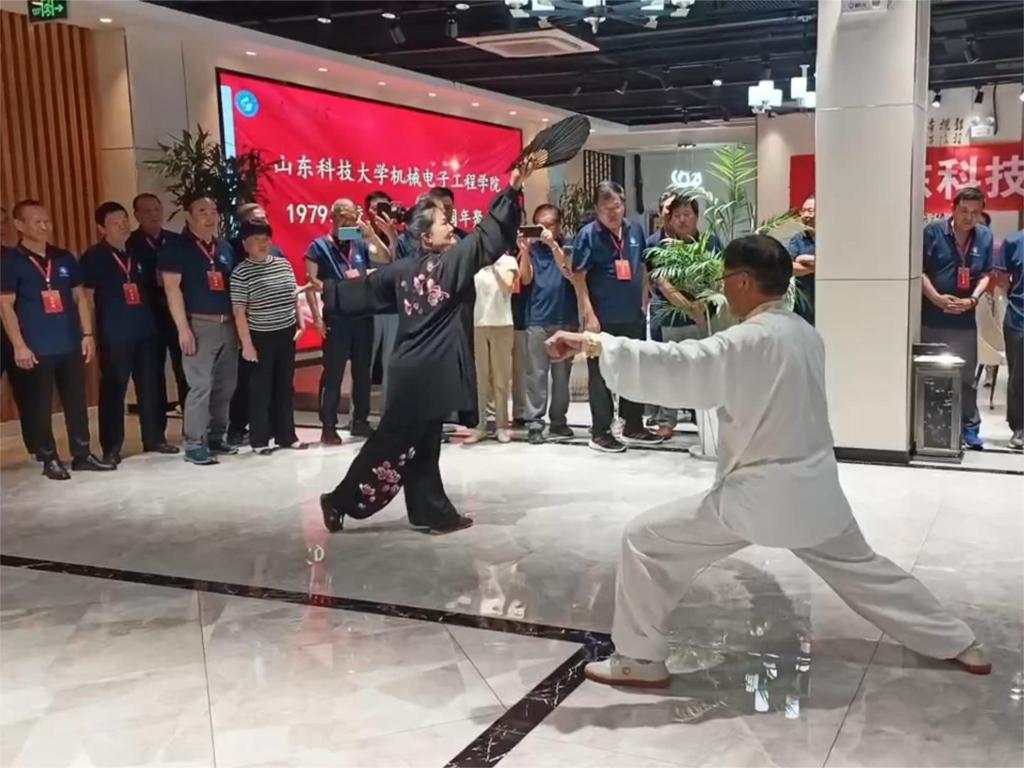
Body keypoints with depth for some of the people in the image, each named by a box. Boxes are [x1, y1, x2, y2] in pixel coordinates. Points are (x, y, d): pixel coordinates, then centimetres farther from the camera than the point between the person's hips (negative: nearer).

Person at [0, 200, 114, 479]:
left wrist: (87, 334, 7)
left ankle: (82, 455, 17)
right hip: (36, 349, -4)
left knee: (76, 401, 8)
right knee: (39, 405, 2)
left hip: (71, 344, 4)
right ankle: (49, 459, 12)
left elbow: (80, 298, 15)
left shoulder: (65, 258, 11)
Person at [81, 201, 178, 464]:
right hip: (114, 334, -5)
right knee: (114, 390, -1)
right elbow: (87, 297, -4)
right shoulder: (94, 257, -3)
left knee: (150, 387, 9)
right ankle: (112, 447, 6)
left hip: (145, 330, 5)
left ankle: (154, 439, 20)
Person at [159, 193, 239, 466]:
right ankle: (194, 445, -2)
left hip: (227, 324, 6)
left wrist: (238, 322, 12)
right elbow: (172, 288, -10)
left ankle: (217, 437, 21)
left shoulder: (225, 247, 14)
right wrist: (183, 328, -16)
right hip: (200, 325, -6)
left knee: (225, 386, 9)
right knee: (201, 386, -8)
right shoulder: (177, 247, -4)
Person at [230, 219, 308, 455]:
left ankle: (286, 435, 22)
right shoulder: (241, 273, -11)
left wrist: (301, 324, 8)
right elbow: (239, 312, -12)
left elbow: (295, 297, 15)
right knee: (260, 389, 2)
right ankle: (259, 440, 11)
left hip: (287, 334, 5)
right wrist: (247, 344, -15)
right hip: (261, 338, -5)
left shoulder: (284, 263, 6)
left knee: (286, 386, 12)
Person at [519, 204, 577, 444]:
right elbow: (526, 279, -7)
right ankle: (535, 423, -2)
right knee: (536, 374, -3)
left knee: (562, 374, 8)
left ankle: (559, 420, 18)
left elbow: (569, 273, -13)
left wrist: (553, 244, -23)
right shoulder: (532, 248, 4)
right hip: (537, 320, -1)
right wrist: (524, 250, -21)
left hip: (566, 320, 1)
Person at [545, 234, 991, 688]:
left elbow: (671, 367, -30)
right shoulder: (805, 335, 5)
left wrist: (594, 344, -29)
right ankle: (958, 645, 40)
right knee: (859, 568, 28)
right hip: (813, 486, 8)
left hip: (759, 493, -8)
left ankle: (639, 660, 10)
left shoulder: (749, 341, -20)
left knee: (646, 540, 1)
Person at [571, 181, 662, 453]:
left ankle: (634, 426, 27)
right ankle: (600, 432, 12)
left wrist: (643, 302, 11)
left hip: (633, 315, 6)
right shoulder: (588, 235, -11)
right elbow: (578, 276, -13)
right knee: (601, 374, 3)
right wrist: (589, 314, -18)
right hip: (603, 317, -6)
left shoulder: (635, 230, 5)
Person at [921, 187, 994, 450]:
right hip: (932, 317, -2)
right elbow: (919, 270, -7)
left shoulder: (985, 236, 3)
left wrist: (973, 299, -10)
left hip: (965, 318, 2)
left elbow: (985, 275, 7)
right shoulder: (934, 231, -7)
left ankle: (970, 427, 19)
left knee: (966, 375, 9)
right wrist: (937, 298, -17)